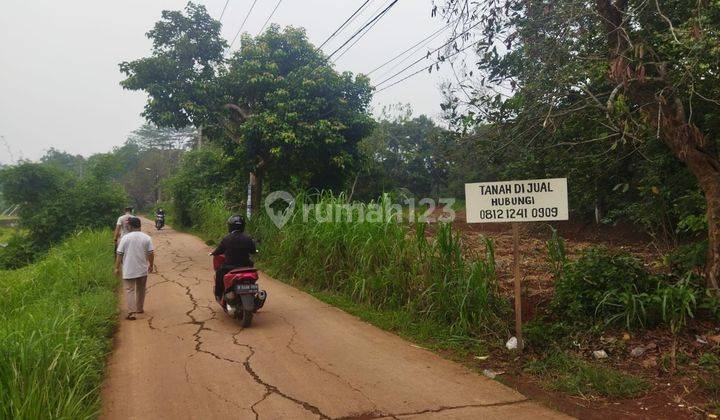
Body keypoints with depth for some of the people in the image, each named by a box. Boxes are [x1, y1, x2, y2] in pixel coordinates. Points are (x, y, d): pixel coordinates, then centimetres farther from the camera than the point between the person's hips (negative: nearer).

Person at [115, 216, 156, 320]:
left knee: (129, 290, 1)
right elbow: (151, 253, -2)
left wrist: (117, 268, 3)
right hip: (143, 270, 3)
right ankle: (140, 309, 30)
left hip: (128, 270, -3)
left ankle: (131, 313, -7)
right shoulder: (147, 238, -3)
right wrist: (151, 265, 12)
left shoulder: (125, 237, -8)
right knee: (141, 289, 18)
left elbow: (119, 254, -6)